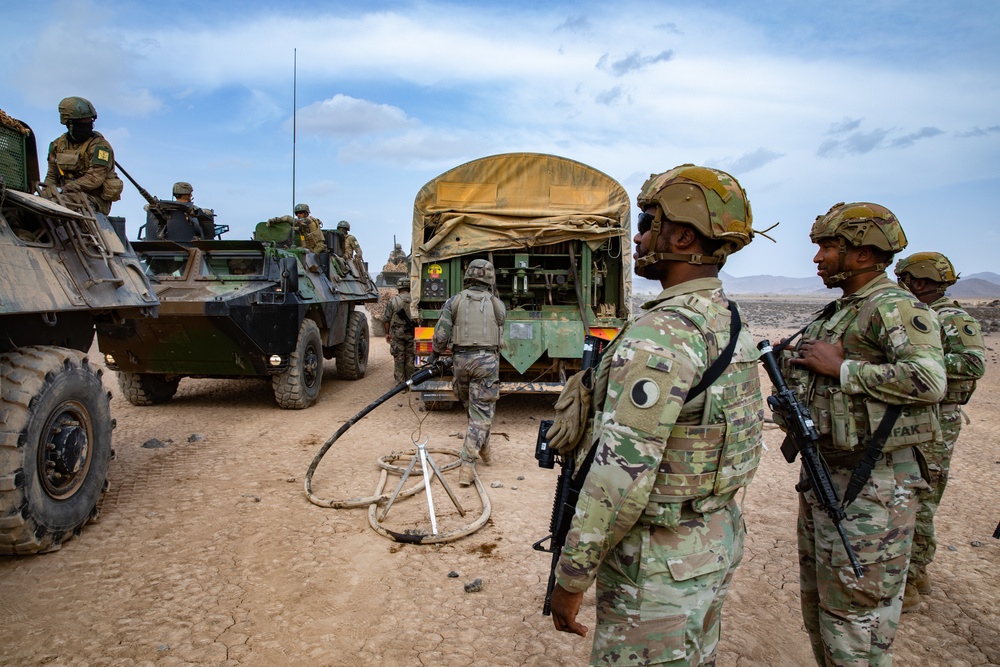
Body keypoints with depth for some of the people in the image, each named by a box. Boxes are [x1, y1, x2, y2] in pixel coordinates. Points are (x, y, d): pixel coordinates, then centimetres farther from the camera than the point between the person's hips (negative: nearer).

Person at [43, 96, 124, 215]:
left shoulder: (99, 146, -6)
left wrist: (64, 189, -24)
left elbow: (95, 178, -17)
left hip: (95, 201, -5)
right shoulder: (58, 145, 15)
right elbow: (52, 176, 20)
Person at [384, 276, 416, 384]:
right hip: (411, 333, 1)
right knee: (410, 357, 10)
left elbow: (386, 319, -3)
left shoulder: (393, 301, -5)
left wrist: (387, 333, 7)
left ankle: (400, 382, 5)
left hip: (397, 333, -1)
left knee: (398, 358, 4)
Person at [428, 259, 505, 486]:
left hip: (462, 360, 2)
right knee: (481, 414, -1)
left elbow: (441, 334, 0)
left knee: (472, 408, 22)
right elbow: (499, 338, 6)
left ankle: (483, 449, 36)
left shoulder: (454, 301, 4)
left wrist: (435, 355, 15)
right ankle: (467, 465, -8)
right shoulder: (498, 305, 5)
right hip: (487, 361, -2)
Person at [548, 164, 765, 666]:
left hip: (659, 566, -9)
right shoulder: (731, 323, 5)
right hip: (718, 542, 9)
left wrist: (570, 577, -18)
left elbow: (621, 476, -29)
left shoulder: (661, 334, -27)